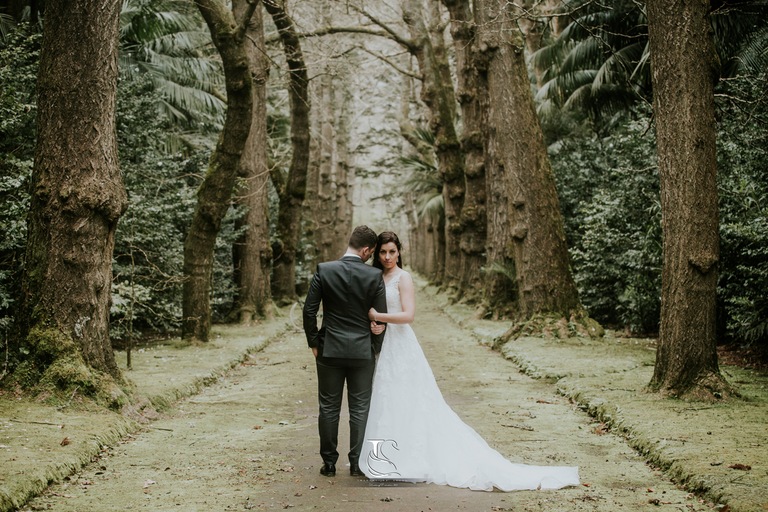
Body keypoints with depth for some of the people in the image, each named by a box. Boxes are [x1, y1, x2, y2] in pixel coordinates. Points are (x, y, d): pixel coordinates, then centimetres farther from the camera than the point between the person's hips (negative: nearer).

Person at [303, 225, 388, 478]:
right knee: (360, 409, 8)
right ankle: (357, 464, 11)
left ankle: (329, 463, 14)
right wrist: (375, 349, 11)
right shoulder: (375, 276, -7)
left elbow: (309, 310, -5)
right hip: (362, 352, 0)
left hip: (330, 350, 1)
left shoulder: (324, 270, -6)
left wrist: (313, 343, 7)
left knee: (329, 408, 9)